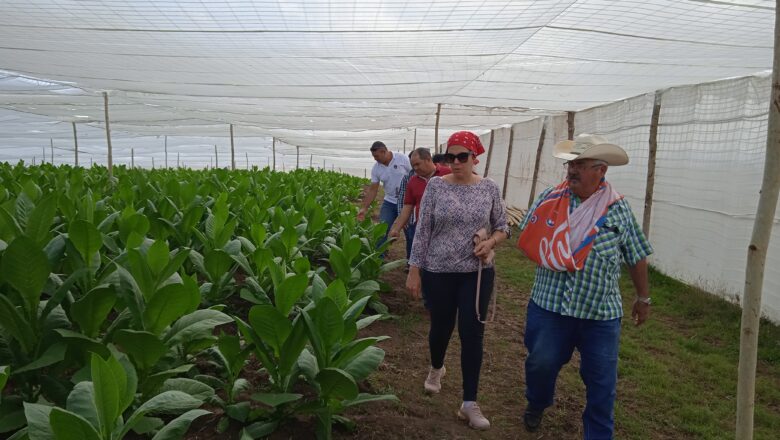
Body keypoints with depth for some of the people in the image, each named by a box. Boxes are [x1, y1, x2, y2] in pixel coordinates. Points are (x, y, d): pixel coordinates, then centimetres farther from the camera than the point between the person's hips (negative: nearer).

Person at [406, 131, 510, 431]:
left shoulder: (490, 188, -2)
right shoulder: (435, 186, -6)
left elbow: (502, 227, 8)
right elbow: (422, 230, -4)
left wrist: (491, 242, -15)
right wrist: (414, 271, -5)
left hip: (477, 274, 1)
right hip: (438, 272, 0)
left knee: (472, 335, 2)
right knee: (441, 327, 15)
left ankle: (469, 403, 16)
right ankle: (436, 368, 48)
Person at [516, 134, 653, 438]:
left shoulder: (619, 209, -2)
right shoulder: (550, 198, -2)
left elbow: (637, 257, 7)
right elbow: (527, 239, 8)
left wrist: (643, 298, 13)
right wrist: (548, 257, -8)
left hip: (601, 313, 0)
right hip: (549, 305, 1)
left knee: (601, 381, 10)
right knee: (541, 363, 14)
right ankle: (536, 404, 45)